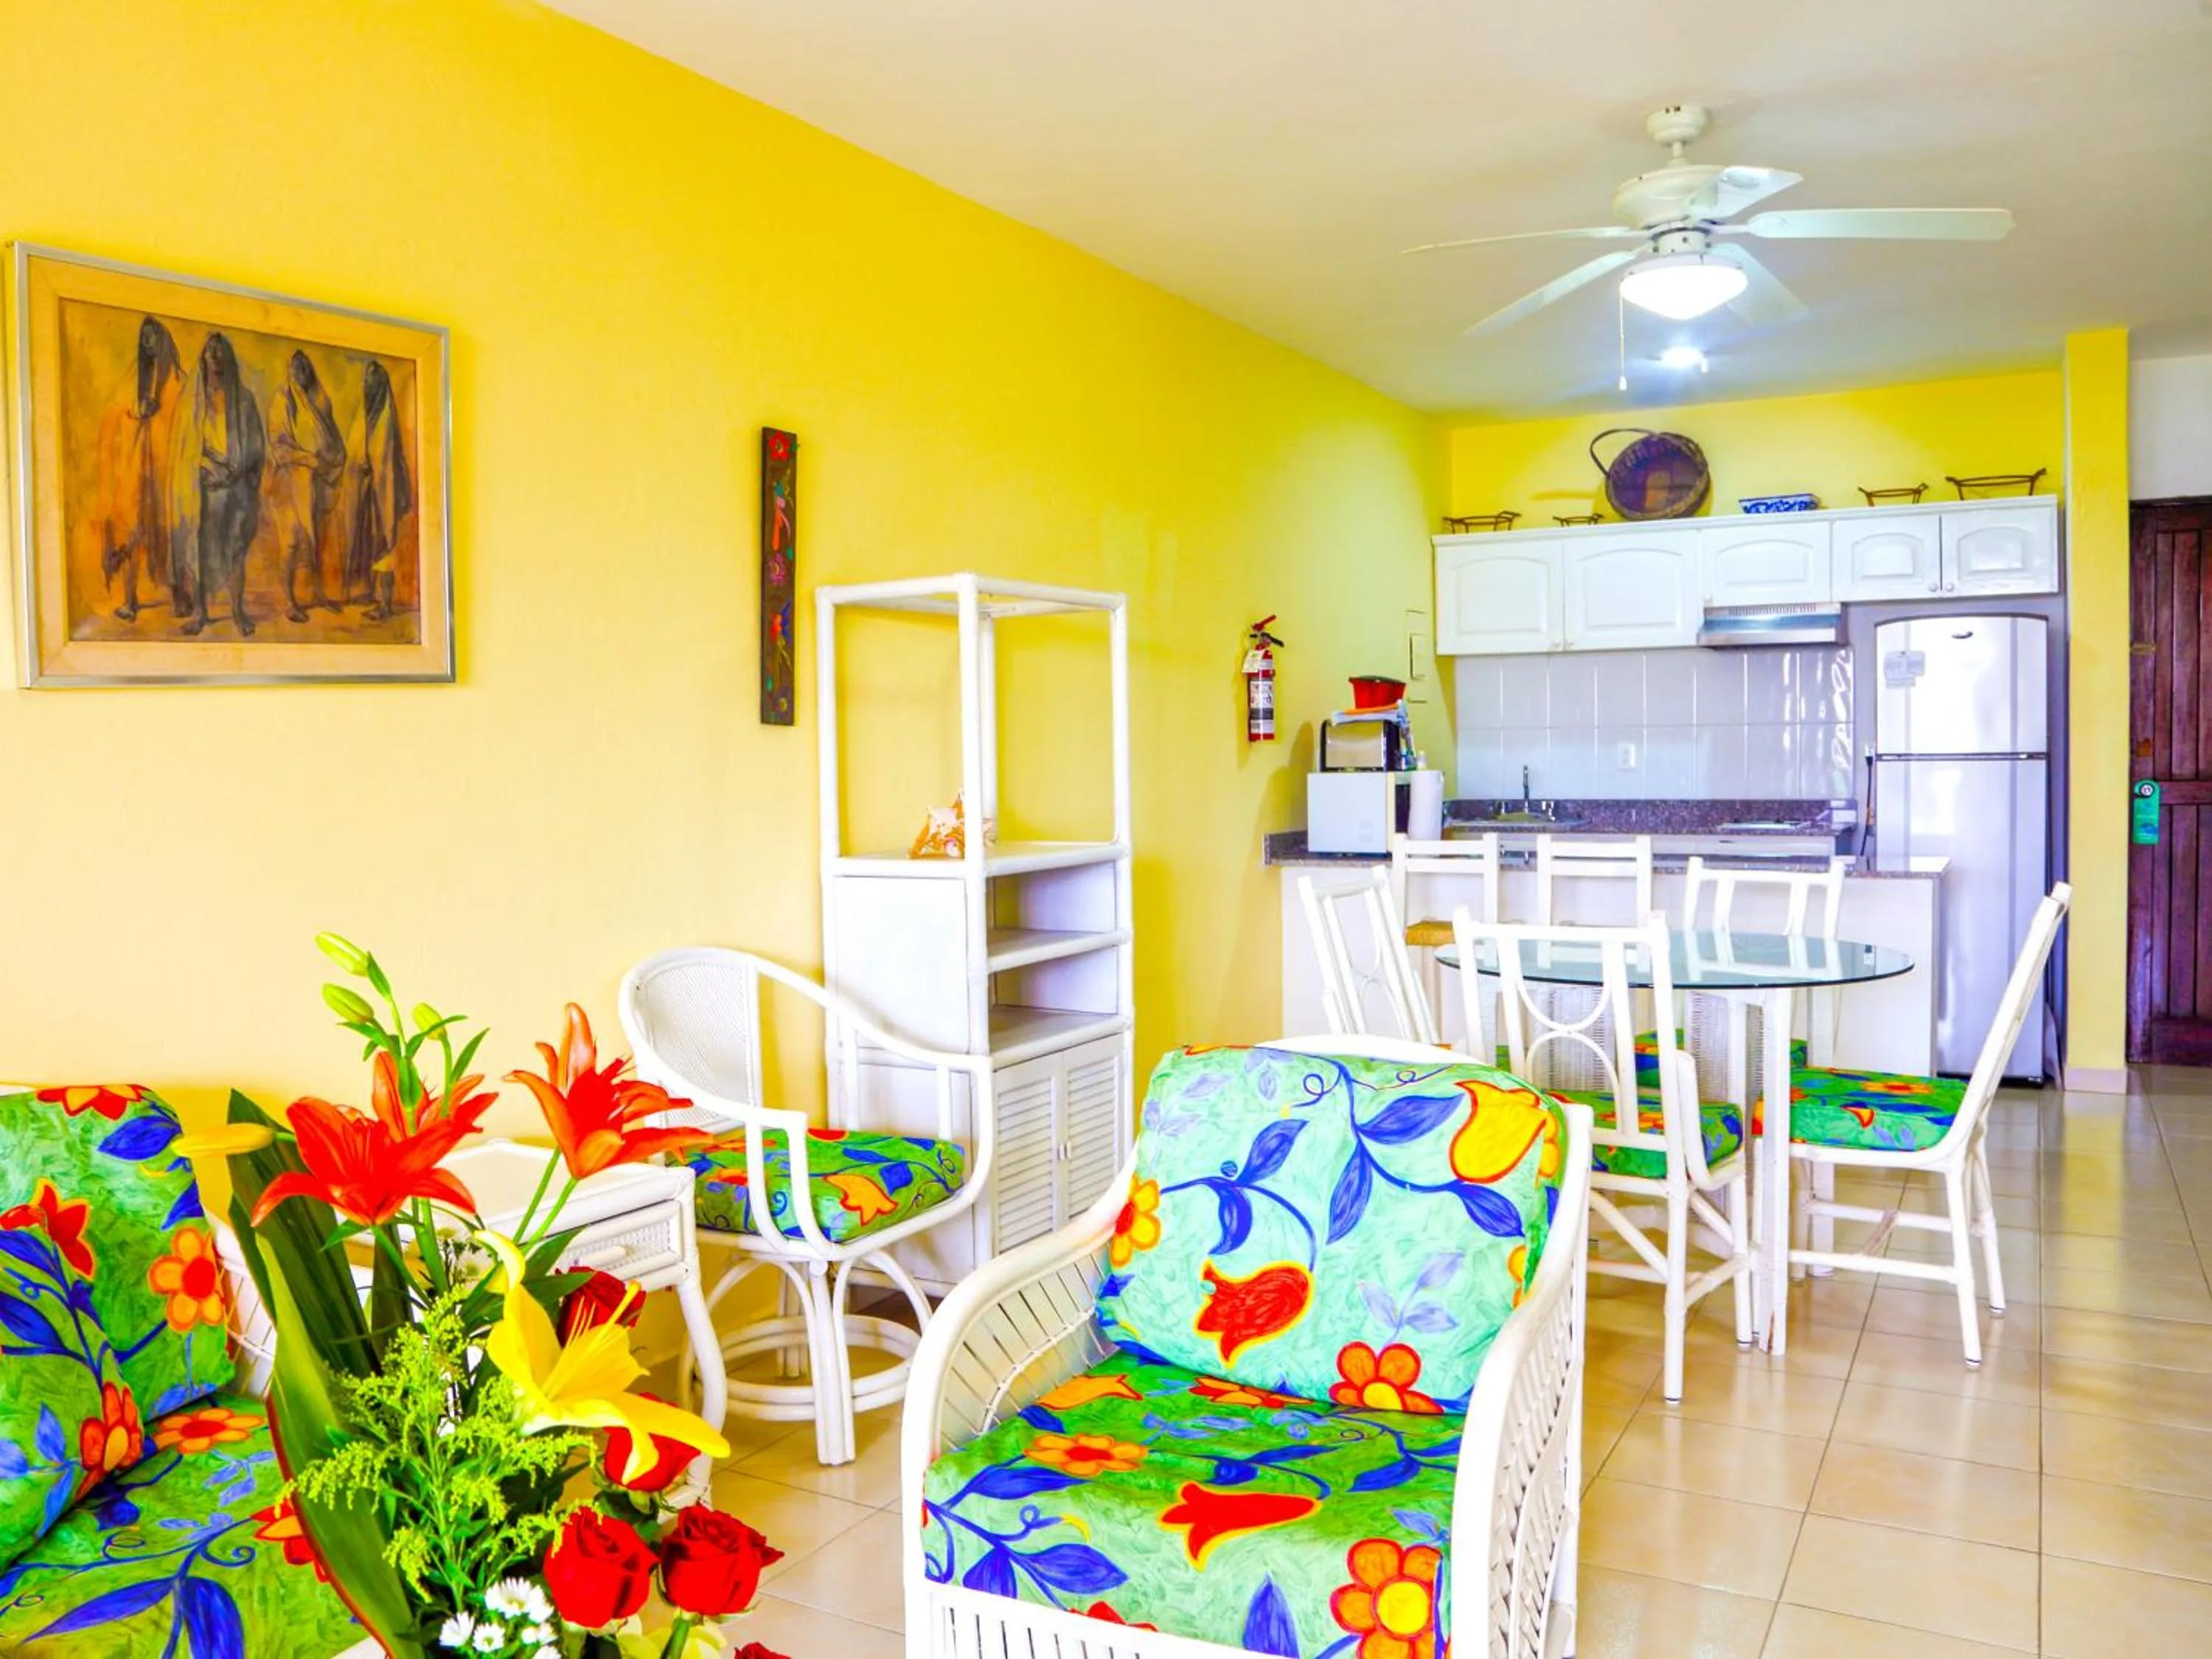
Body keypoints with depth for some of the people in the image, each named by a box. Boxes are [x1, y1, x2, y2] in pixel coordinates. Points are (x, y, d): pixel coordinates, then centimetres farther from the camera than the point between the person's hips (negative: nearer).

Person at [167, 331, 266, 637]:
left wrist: (237, 469, -9)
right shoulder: (192, 397, 8)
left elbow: (255, 441, 6)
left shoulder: (242, 398, 8)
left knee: (235, 544, -2)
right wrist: (210, 465, -11)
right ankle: (199, 610, -1)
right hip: (199, 482, 0)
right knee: (197, 543, -4)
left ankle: (238, 608, 5)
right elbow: (184, 442, 5)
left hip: (235, 483, 0)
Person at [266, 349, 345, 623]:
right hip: (294, 478, -6)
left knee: (317, 535, 11)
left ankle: (317, 592, 21)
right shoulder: (281, 402, -5)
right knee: (295, 538, -8)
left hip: (319, 478, 6)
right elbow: (279, 443, -11)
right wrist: (312, 460, -20)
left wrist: (334, 457, -5)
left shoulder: (321, 400, 11)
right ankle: (289, 602, -6)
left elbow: (334, 437, 15)